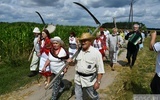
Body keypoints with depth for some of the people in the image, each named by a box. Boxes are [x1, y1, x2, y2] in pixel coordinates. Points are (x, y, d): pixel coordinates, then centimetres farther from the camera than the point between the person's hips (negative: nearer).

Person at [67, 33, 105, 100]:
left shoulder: (96, 52, -16)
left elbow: (100, 69, -15)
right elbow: (75, 62, 15)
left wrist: (98, 82, -16)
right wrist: (71, 60, -7)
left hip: (89, 80, -4)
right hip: (78, 79, 5)